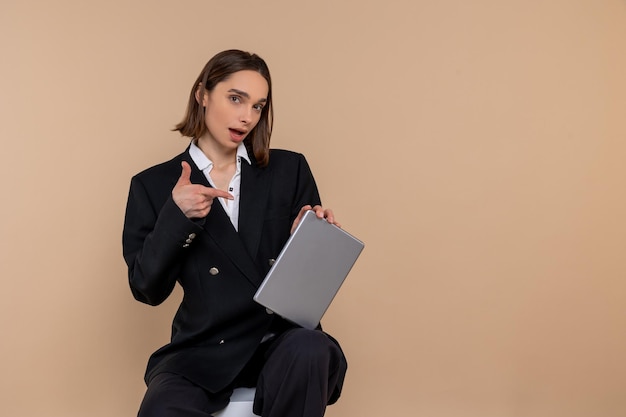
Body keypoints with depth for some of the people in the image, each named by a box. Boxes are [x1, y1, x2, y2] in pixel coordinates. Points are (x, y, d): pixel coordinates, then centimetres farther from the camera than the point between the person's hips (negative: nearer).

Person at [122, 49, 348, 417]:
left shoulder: (290, 170, 10)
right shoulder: (155, 185, 8)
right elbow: (148, 290, 1)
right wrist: (176, 215, -13)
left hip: (285, 337, 1)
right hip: (205, 351, -1)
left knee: (308, 350, -34)